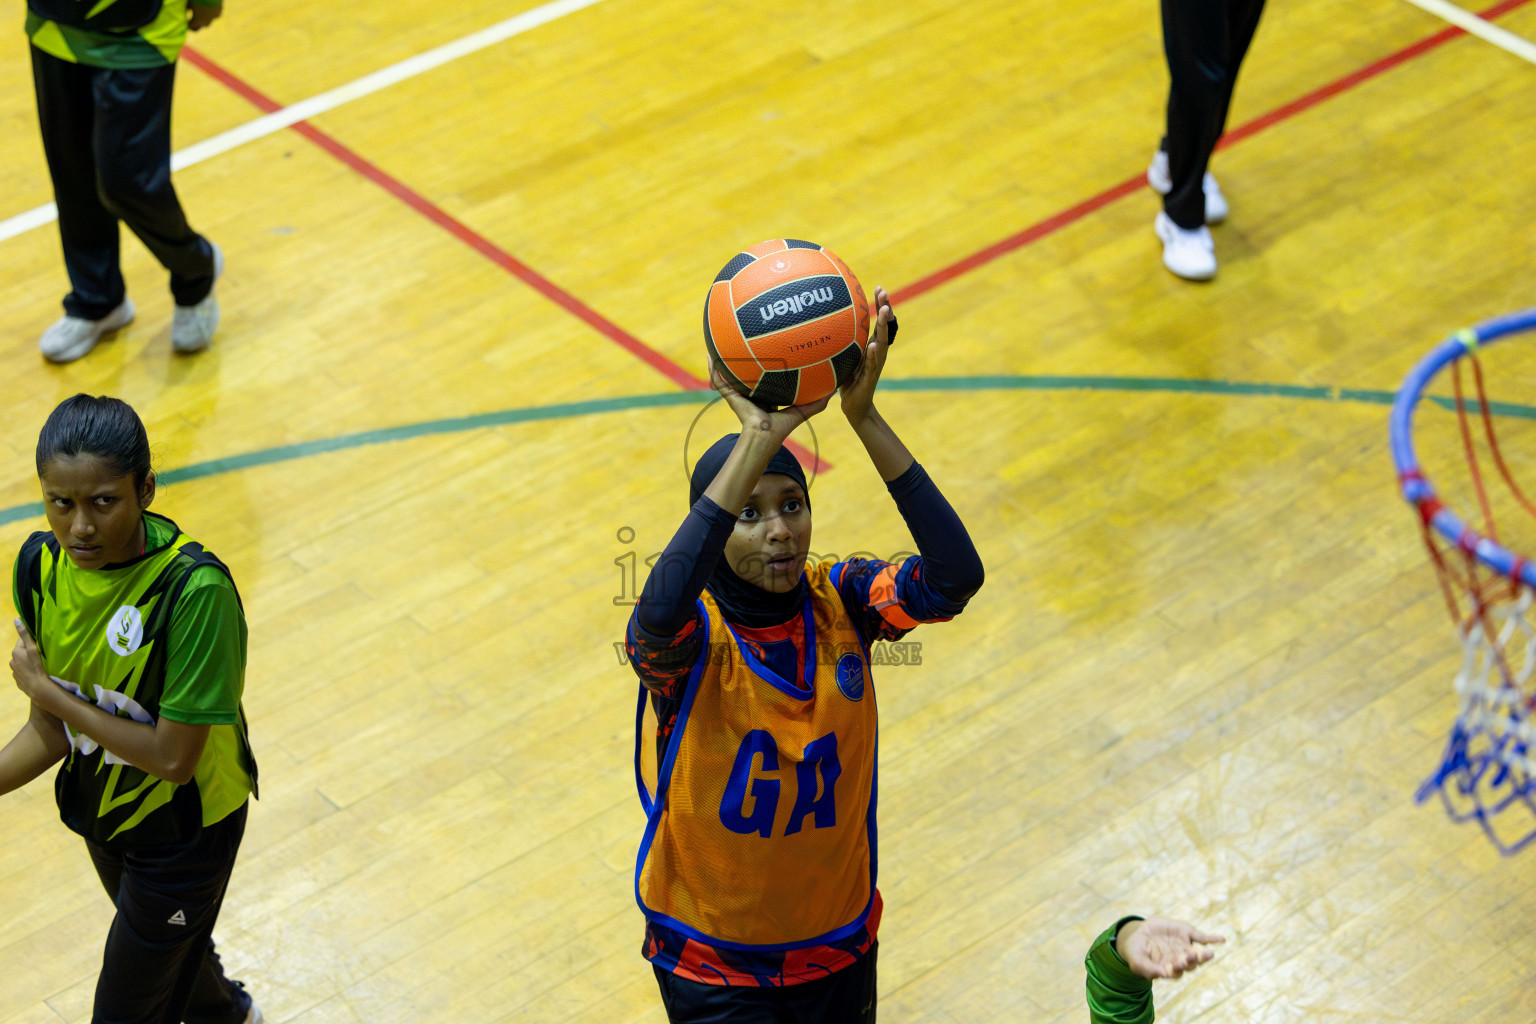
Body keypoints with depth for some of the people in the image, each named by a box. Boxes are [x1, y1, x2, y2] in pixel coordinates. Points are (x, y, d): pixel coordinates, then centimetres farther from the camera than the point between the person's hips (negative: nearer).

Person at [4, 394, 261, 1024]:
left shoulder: (194, 590, -35)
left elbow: (173, 757, -31)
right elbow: (52, 729, -8)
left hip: (183, 827, -6)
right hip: (100, 804, 6)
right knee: (171, 941, 32)